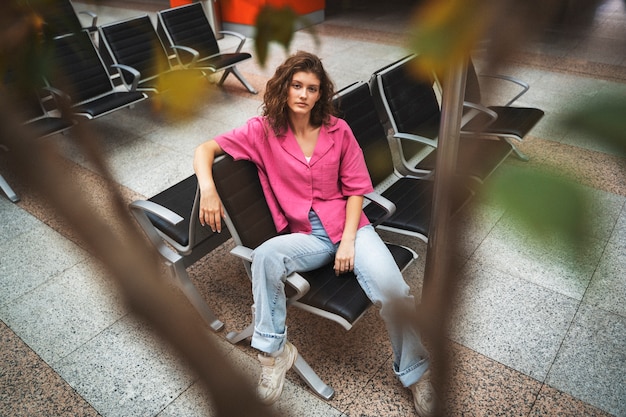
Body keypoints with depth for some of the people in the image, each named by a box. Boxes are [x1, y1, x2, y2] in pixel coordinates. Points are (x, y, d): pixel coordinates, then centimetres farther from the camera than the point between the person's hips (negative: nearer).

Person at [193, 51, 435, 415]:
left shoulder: (338, 130, 2)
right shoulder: (264, 131, 0)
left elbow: (356, 188, 3)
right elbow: (205, 149, -1)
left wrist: (348, 240, -9)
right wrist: (208, 189, -22)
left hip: (348, 224, 1)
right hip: (306, 236, 0)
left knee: (392, 289, -22)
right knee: (265, 256, -32)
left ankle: (417, 373, 5)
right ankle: (275, 352, -10)